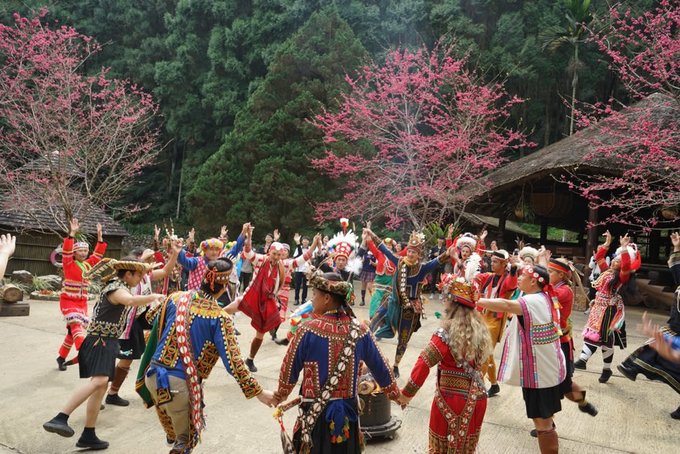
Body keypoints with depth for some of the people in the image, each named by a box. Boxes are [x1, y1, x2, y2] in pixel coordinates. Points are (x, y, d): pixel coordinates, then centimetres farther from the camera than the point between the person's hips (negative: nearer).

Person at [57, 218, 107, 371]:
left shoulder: (88, 264, 8)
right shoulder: (69, 263, -8)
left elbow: (99, 253, 9)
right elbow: (66, 250, -23)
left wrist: (99, 236, 1)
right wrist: (72, 233, -34)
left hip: (82, 302, 6)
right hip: (68, 300, -6)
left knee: (73, 330, 11)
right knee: (76, 325, -24)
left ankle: (61, 357, 25)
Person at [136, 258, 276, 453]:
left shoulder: (175, 298, 0)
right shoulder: (220, 319, -15)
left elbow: (156, 331, 13)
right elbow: (232, 362, -16)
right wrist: (258, 392, -8)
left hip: (153, 375, 6)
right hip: (180, 384, -6)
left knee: (173, 433, 32)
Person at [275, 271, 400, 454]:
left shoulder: (308, 330, -16)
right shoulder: (360, 331, -6)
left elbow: (289, 368, -3)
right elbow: (380, 367, 6)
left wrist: (280, 395, 16)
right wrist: (396, 395, 23)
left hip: (315, 413, -3)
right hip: (348, 411, 3)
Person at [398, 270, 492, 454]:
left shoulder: (446, 333, -20)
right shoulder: (479, 329, -4)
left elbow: (424, 364, -20)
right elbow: (479, 361, 5)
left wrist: (407, 393, -12)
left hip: (451, 398, -5)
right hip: (476, 397, 5)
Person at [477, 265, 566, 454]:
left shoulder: (533, 302, -23)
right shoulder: (545, 299, 7)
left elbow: (506, 305, -40)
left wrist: (474, 301, -39)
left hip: (539, 371, -10)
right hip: (547, 368, 10)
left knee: (542, 421, 2)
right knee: (543, 417, 24)